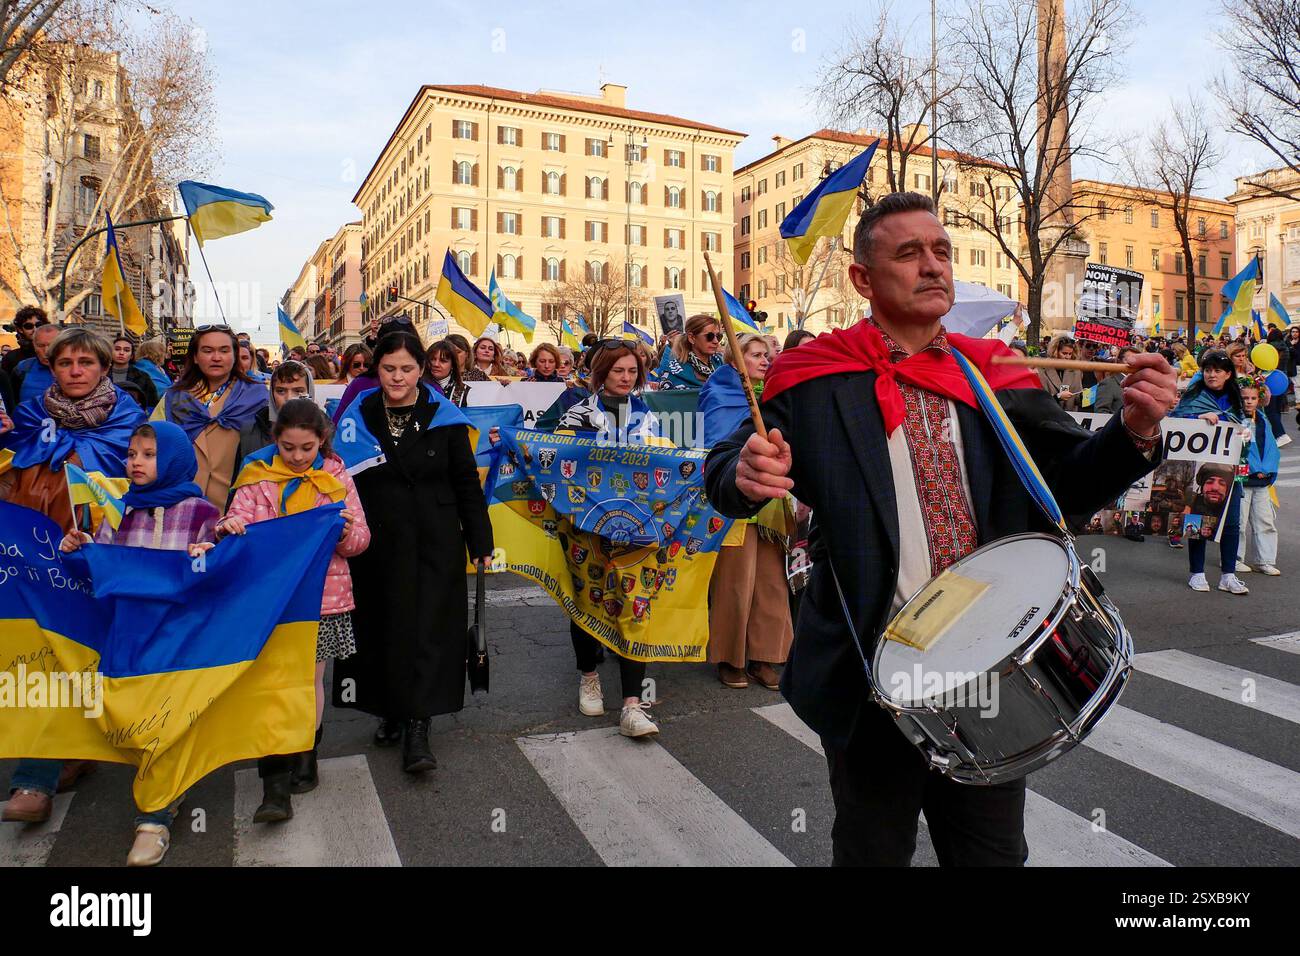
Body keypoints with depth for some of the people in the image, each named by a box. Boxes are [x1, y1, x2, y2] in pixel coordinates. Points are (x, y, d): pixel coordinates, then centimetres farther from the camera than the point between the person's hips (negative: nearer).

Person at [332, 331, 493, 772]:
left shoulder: (443, 418, -1)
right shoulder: (358, 417, 3)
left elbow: (467, 484, 2)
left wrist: (481, 543, 0)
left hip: (434, 542, -2)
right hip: (376, 544, 2)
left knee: (427, 629, -4)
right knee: (382, 628, 9)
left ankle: (417, 728, -1)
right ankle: (390, 712, 27)